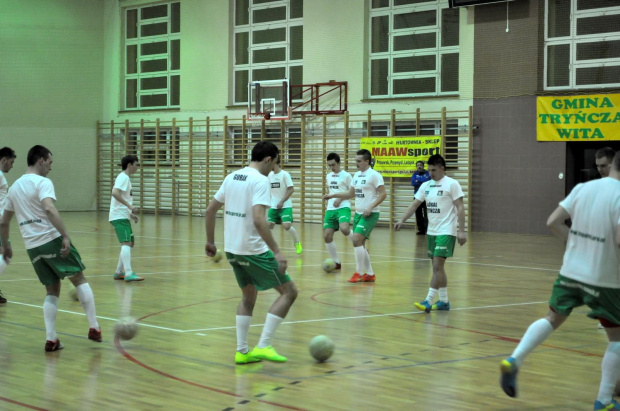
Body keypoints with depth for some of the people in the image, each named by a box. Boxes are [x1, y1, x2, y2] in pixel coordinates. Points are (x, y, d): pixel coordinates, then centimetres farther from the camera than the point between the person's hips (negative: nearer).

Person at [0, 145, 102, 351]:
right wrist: (66, 236, -28)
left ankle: (51, 339, 5)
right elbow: (49, 209, -25)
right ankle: (94, 328, 2)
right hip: (52, 240, -6)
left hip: (32, 247, 6)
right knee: (79, 279, 6)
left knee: (52, 291, 14)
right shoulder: (42, 182, -6)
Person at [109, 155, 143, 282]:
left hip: (122, 216, 11)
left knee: (130, 242, 16)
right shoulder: (123, 177, -11)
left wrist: (130, 213, 19)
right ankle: (128, 274, -27)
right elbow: (115, 193, -27)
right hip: (119, 216, -11)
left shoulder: (125, 178, 19)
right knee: (126, 243, -18)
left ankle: (119, 272, 21)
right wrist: (129, 206, -27)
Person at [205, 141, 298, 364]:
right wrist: (277, 252, -25)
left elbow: (210, 209, 14)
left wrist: (210, 241, 24)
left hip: (232, 249, 8)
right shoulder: (260, 180, -13)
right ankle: (263, 346, -5)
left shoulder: (232, 177, 10)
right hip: (254, 250, -8)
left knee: (248, 297, 23)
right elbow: (258, 219, -25)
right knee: (289, 291, 3)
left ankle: (242, 351, 17)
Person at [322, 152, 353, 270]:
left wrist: (340, 199, -16)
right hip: (330, 209, 7)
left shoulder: (346, 175, -3)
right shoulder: (328, 176, 16)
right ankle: (336, 262, 12)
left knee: (344, 229, -33)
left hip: (343, 207, -7)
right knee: (327, 236, -2)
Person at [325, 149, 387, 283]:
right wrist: (333, 195, 12)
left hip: (370, 214, -8)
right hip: (358, 213, 8)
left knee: (356, 239, -19)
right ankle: (370, 274, 17)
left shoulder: (374, 175, -11)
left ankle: (359, 272, -10)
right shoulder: (357, 175, 12)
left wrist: (371, 207, -23)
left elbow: (383, 194, -14)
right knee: (359, 243, 8)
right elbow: (351, 194, 21)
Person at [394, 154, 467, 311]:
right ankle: (444, 301, 18)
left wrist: (461, 231, -16)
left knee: (437, 265, -12)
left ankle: (429, 301, -15)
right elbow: (414, 204, 11)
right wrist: (402, 220, -2)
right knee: (438, 267, 10)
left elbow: (460, 208, -10)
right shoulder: (426, 185, 10)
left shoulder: (452, 184, -8)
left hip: (446, 232, -7)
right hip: (431, 232, 7)